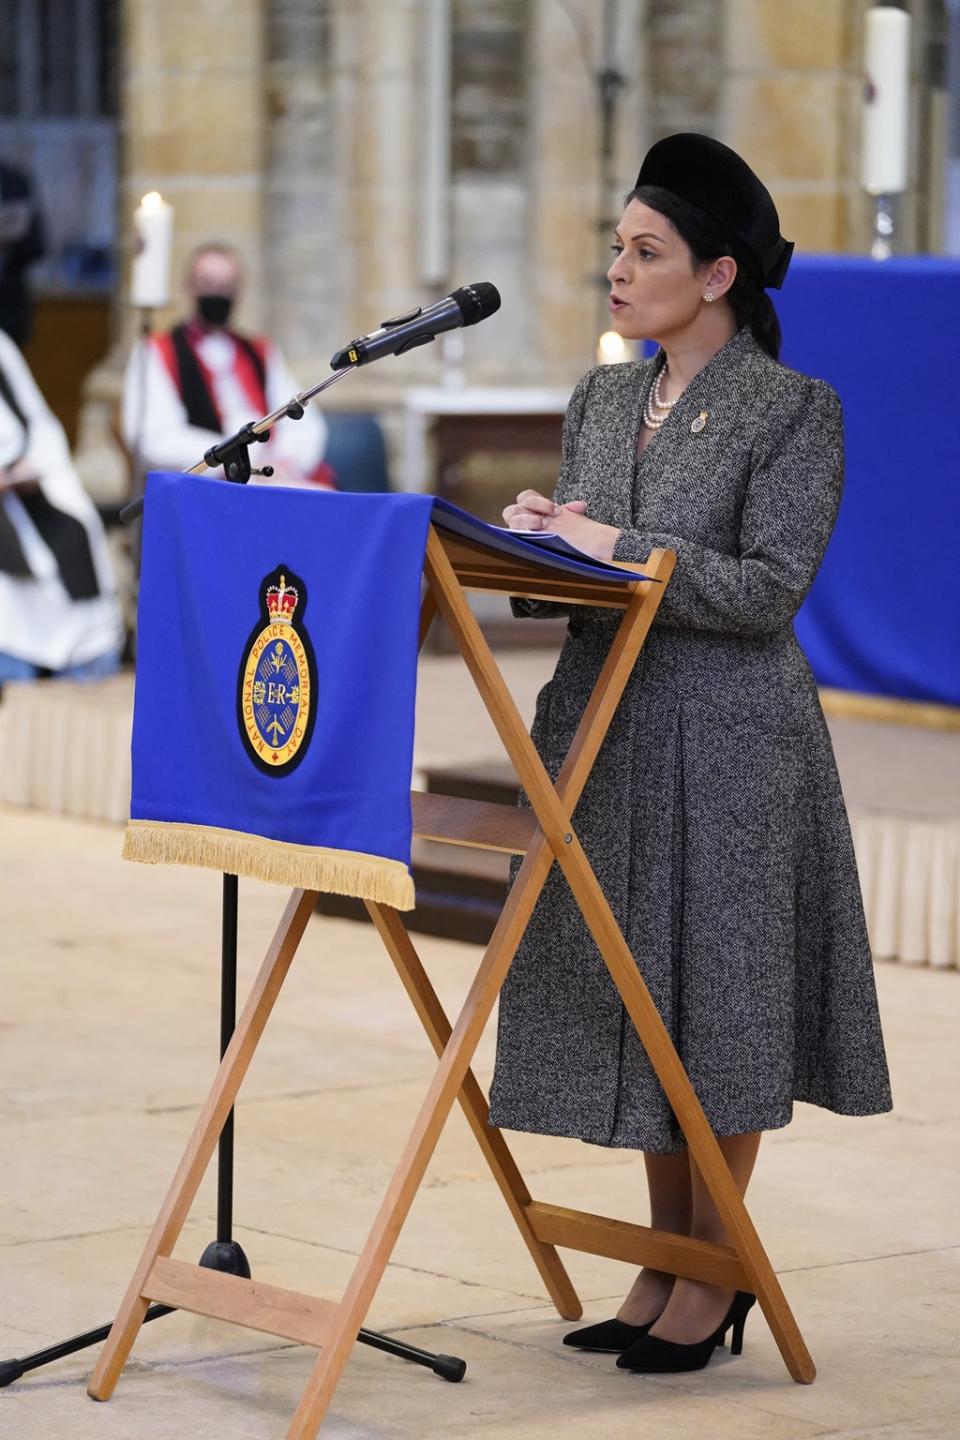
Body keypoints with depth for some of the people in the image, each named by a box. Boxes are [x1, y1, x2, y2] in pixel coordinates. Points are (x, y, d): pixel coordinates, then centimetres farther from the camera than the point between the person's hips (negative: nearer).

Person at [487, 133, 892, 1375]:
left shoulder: (795, 411, -8)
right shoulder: (601, 401, 11)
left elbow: (768, 588, -16)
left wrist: (618, 548, -22)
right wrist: (534, 545, -7)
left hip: (725, 744, -6)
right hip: (606, 730, 6)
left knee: (714, 994, 0)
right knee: (631, 993, 10)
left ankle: (717, 1274, 11)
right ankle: (666, 1256, 22)